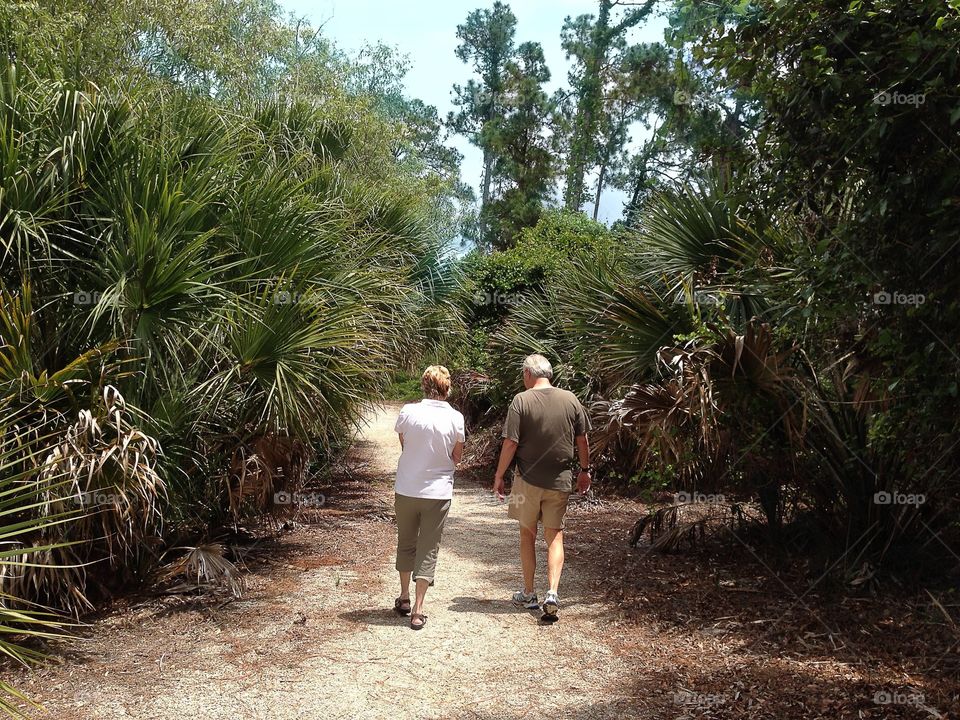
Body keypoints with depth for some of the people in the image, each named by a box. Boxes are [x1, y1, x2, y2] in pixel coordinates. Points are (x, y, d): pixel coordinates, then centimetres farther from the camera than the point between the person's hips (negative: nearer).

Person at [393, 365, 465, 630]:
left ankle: (404, 598, 32)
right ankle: (418, 610, 7)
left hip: (406, 490, 1)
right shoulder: (455, 418, -10)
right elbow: (456, 457, 1)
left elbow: (403, 445, 6)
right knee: (428, 551, 8)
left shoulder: (408, 412, -9)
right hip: (438, 492, -1)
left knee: (406, 544, 20)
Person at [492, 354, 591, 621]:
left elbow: (510, 443, -12)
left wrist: (499, 475, -1)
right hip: (561, 481, 2)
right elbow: (582, 441, 6)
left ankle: (528, 594, 22)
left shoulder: (521, 401, -10)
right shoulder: (570, 399, -1)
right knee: (555, 536, 10)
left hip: (528, 479, -2)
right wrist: (585, 470, 19)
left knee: (527, 535, 13)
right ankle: (553, 592, -6)